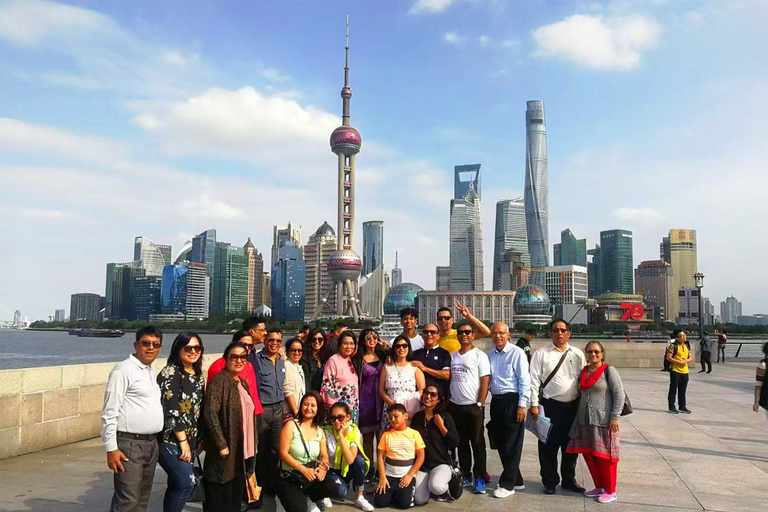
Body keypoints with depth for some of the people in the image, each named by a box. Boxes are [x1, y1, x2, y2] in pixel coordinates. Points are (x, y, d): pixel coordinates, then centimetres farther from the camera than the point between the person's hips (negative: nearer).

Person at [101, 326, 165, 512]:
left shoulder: (152, 372, 14)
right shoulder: (123, 371, -10)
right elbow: (109, 413, -13)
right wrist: (111, 448, -17)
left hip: (151, 444, 8)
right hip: (129, 444, -8)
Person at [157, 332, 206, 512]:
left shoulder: (198, 375, 12)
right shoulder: (170, 372, -11)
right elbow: (170, 409, -17)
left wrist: (196, 440, 14)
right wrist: (182, 440, -16)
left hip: (189, 440, 7)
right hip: (170, 439, -7)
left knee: (177, 485, 10)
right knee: (187, 483, -15)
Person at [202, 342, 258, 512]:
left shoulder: (243, 383, 13)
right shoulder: (220, 380, -12)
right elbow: (210, 413, -21)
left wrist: (254, 443, 14)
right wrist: (221, 445, -22)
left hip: (243, 451, 8)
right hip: (225, 451, -8)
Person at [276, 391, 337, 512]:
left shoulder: (319, 431, 8)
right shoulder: (291, 425, -8)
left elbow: (324, 456, 5)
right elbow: (283, 453, -14)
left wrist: (323, 468, -19)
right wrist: (303, 469, -24)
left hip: (311, 476, 4)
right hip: (289, 478, -4)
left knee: (331, 488, -25)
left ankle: (315, 497, 7)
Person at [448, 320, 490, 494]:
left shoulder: (479, 356, -4)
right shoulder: (452, 356, 10)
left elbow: (485, 382, -8)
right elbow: (448, 379, 13)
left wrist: (479, 404, -12)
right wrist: (447, 401, 5)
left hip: (473, 406, -5)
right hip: (455, 406, 5)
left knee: (477, 443, 1)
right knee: (461, 442, 12)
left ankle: (480, 478, 9)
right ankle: (466, 475, 22)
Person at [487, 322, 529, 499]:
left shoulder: (517, 353, -9)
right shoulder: (490, 355, 10)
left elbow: (524, 381, -11)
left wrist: (522, 405, -14)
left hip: (512, 401, -7)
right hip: (496, 401, 7)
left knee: (511, 445, 0)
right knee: (501, 443, 12)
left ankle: (507, 484, 9)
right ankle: (516, 480, 25)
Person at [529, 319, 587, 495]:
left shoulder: (577, 354, 6)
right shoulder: (541, 354, -3)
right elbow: (534, 380, -5)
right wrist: (534, 404, -10)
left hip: (573, 406, 3)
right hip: (550, 406, -3)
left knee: (570, 446, 14)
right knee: (549, 446, 5)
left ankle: (568, 480, 31)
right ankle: (549, 482, 20)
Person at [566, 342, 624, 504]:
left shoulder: (609, 370, -7)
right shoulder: (583, 372, 11)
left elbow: (619, 394, -10)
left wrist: (615, 417, -16)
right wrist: (579, 417, 14)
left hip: (603, 421, -6)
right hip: (585, 421, 6)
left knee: (604, 455, 0)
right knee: (588, 454, 10)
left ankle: (610, 491, 15)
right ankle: (599, 486, 26)